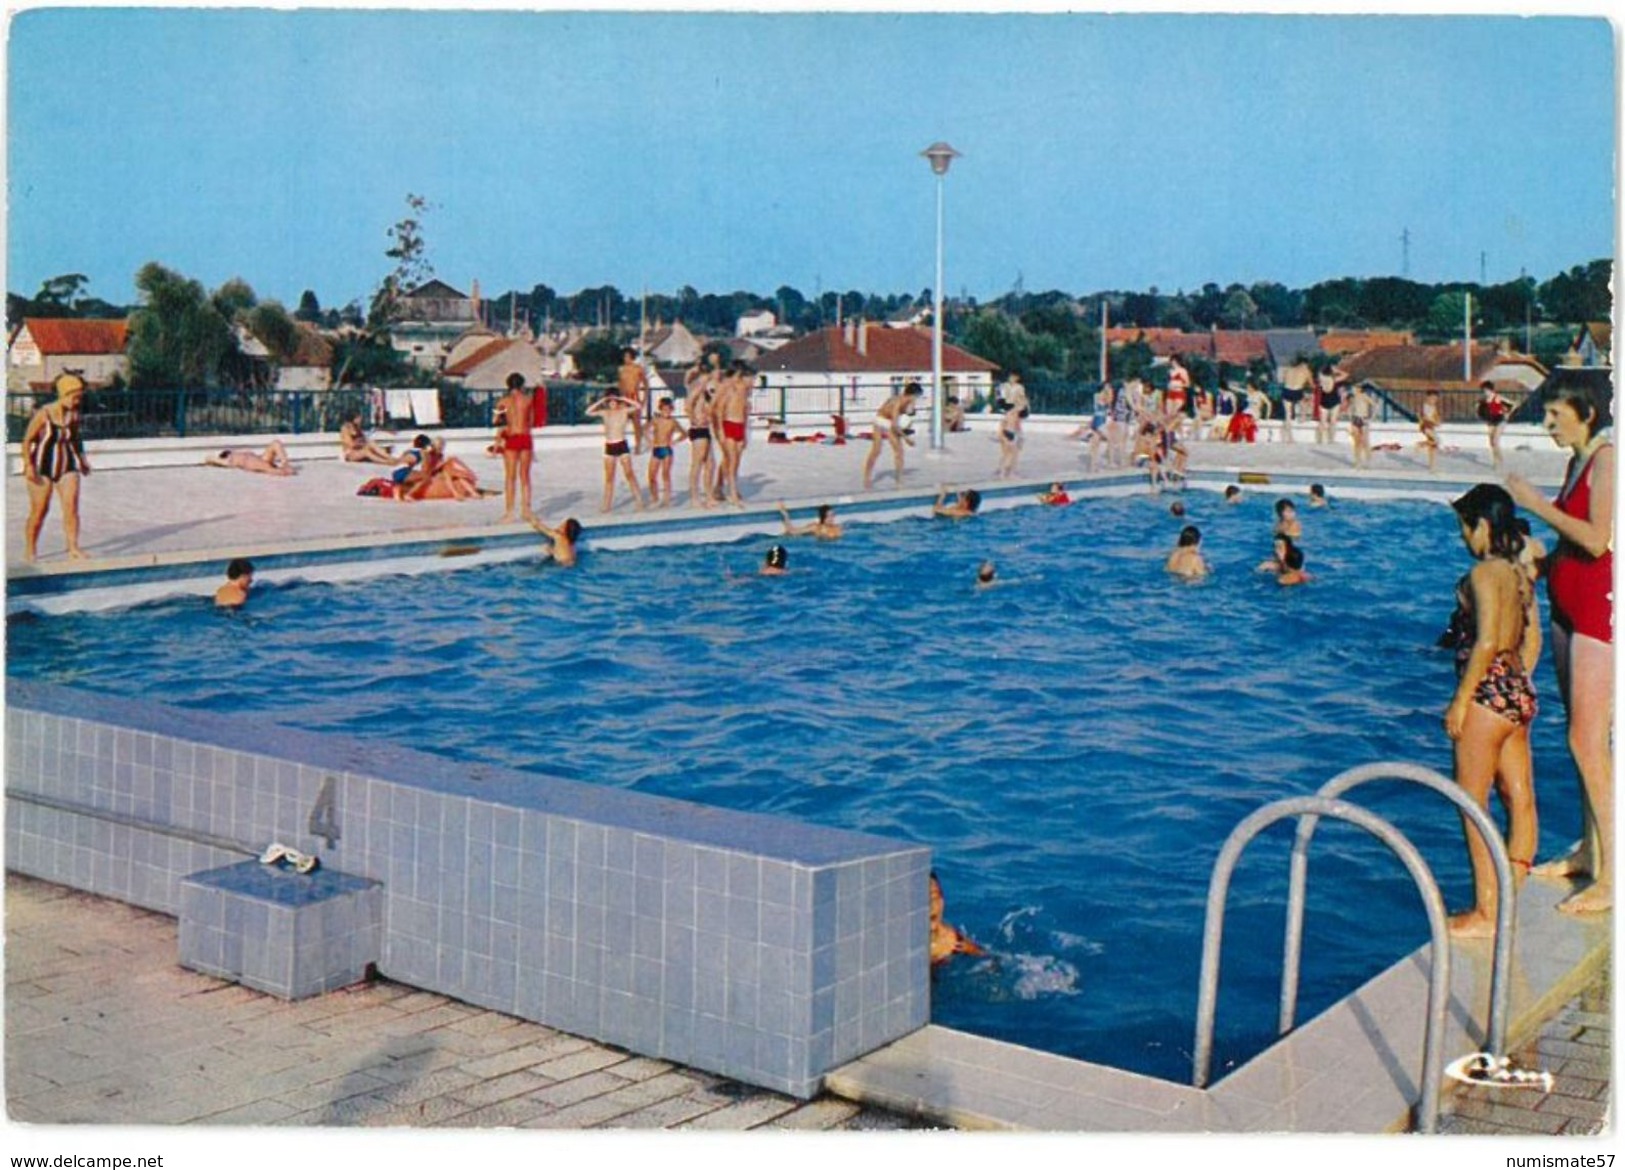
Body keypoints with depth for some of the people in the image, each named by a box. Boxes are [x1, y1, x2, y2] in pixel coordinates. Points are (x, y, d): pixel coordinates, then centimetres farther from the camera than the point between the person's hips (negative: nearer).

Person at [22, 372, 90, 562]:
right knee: (39, 510, 3)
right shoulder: (43, 414, -13)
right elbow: (27, 440, -9)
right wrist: (28, 465, -16)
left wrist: (82, 459, 11)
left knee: (71, 507, -9)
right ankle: (30, 550, 18)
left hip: (67, 466, 4)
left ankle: (73, 548, -8)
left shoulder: (74, 414, 1)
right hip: (43, 467, -4)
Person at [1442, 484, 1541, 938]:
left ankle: (1485, 913, 0)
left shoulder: (1485, 573, -15)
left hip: (1489, 692, -9)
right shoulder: (1520, 573, 11)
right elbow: (1532, 640, 15)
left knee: (1472, 803, -2)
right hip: (1519, 693, 9)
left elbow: (1485, 643, -19)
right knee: (1520, 800, 11)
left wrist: (1460, 701, -15)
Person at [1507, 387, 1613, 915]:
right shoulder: (1578, 461, 15)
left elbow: (1596, 539, -23)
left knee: (1588, 741, -10)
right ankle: (1590, 850, 24)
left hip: (1599, 604, -10)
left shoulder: (1607, 458, -13)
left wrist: (1537, 503, -17)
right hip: (1570, 604, 10)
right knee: (1582, 737, 14)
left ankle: (1610, 877, -6)